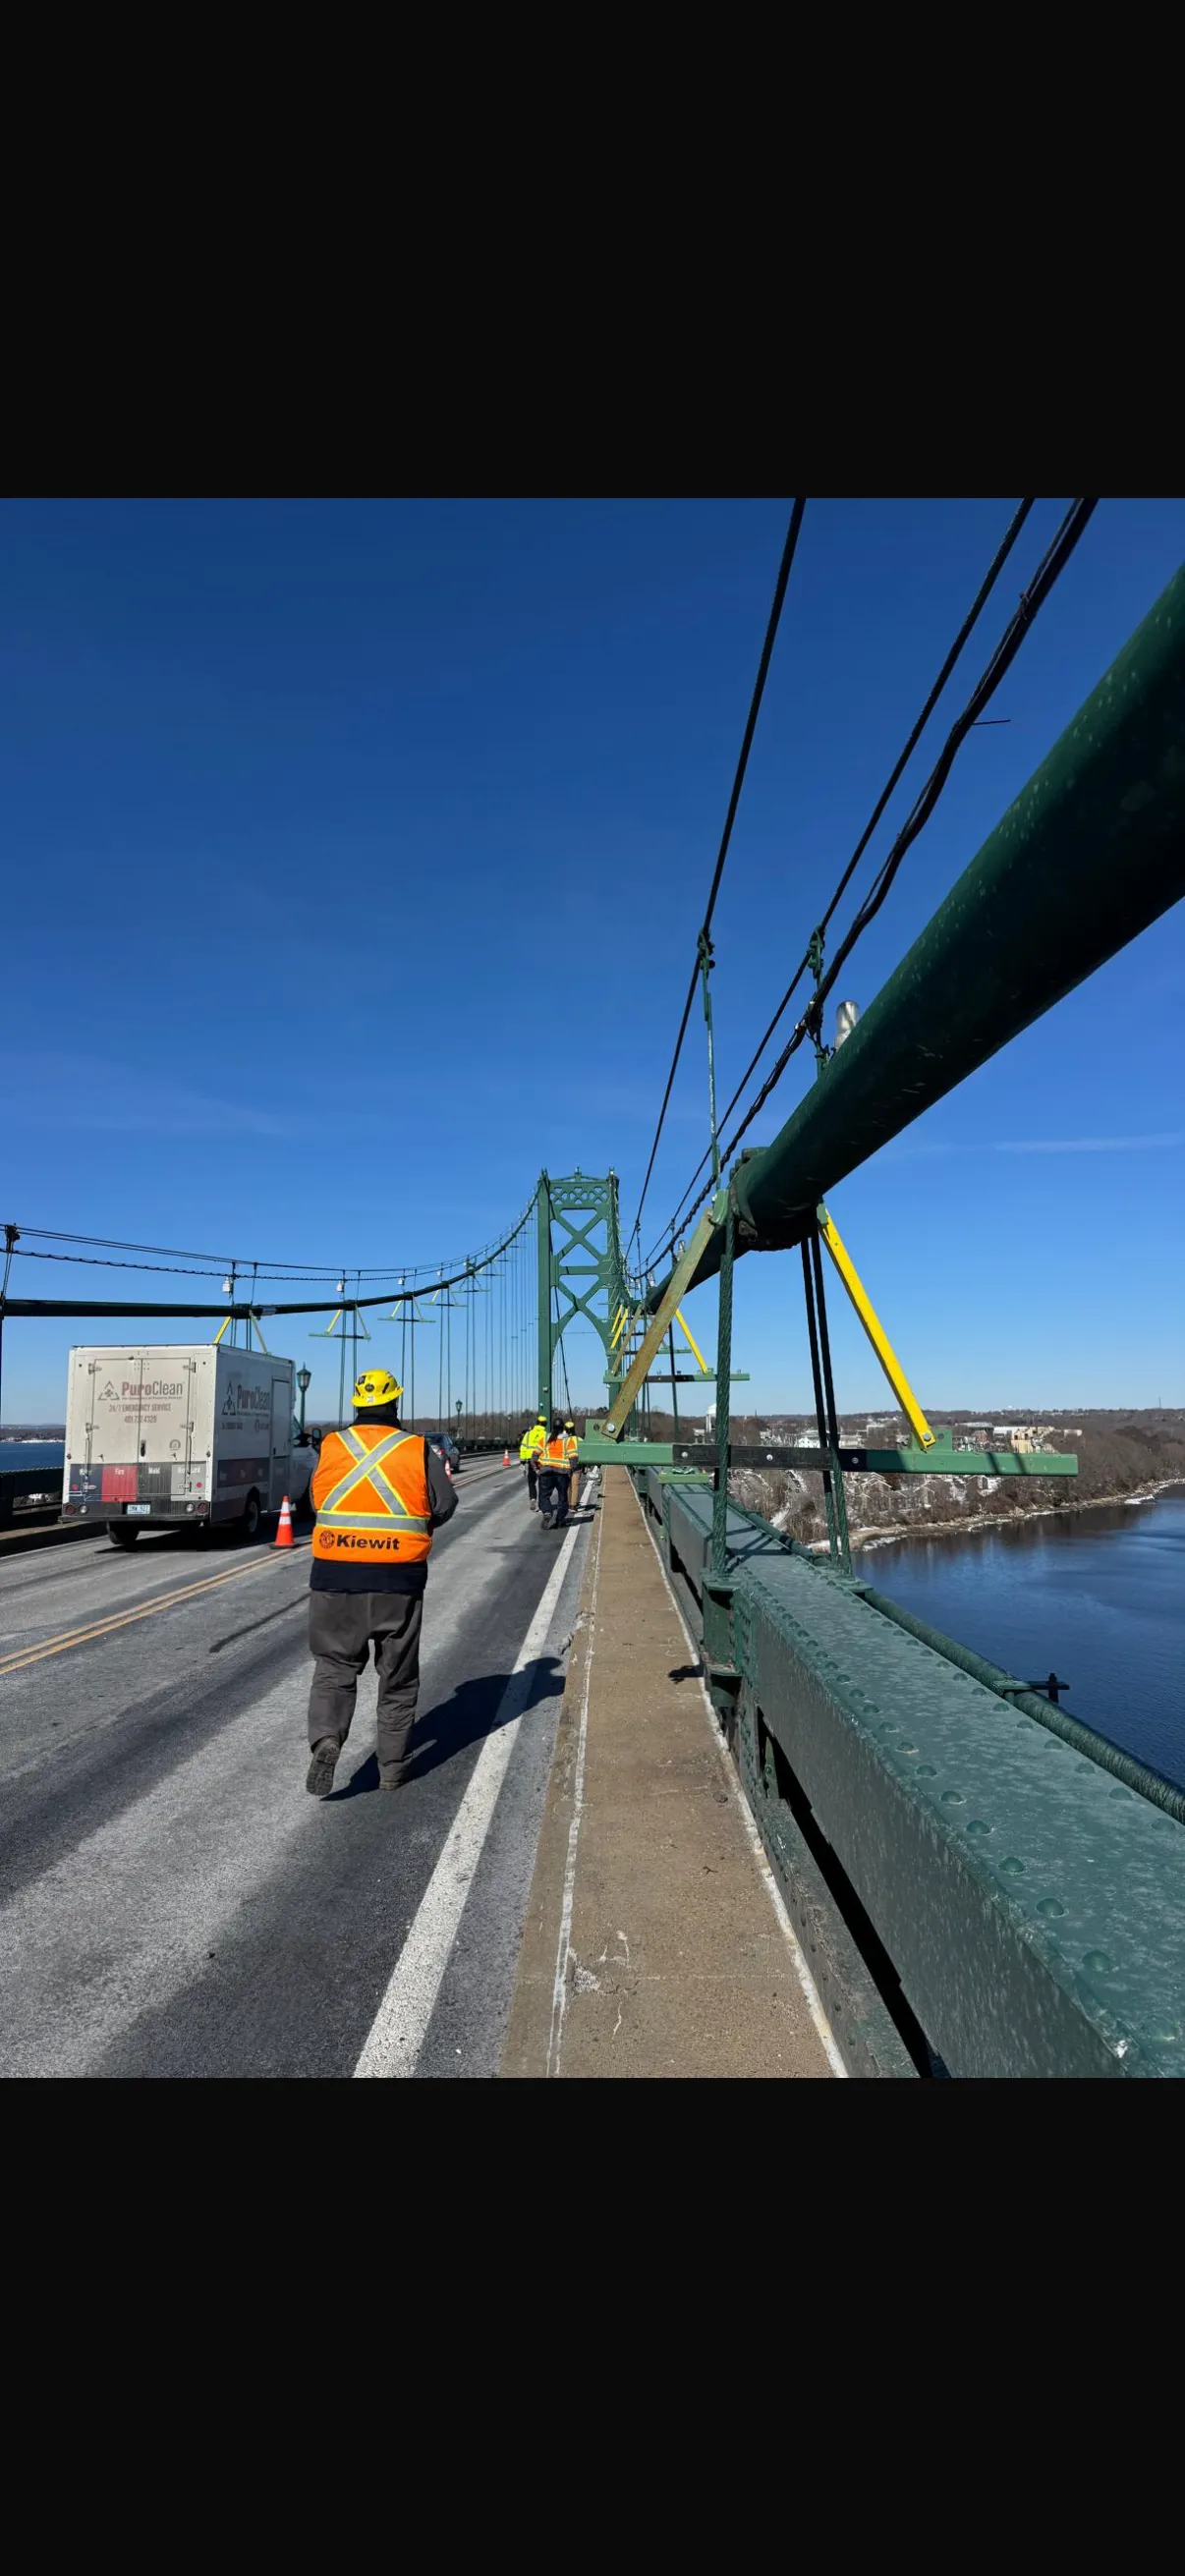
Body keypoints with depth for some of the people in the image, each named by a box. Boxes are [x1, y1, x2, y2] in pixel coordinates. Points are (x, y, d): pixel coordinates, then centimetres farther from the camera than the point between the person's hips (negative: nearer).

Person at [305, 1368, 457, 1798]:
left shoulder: (331, 1447, 0)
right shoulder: (417, 1450, -5)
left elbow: (317, 1500, 10)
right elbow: (445, 1505, -1)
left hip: (336, 1575, 1)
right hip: (399, 1580, -1)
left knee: (334, 1665, 15)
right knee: (397, 1675, 14)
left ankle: (326, 1738, -9)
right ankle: (393, 1766, 22)